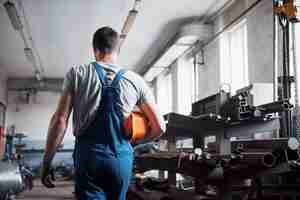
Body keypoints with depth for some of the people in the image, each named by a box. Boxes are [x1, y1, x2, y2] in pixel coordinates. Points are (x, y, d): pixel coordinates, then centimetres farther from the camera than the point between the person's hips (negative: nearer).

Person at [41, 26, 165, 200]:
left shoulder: (77, 73, 1)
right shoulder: (135, 80, 4)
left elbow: (60, 121, -6)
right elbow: (159, 127, 4)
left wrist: (46, 162, 2)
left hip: (89, 155, -2)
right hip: (122, 158, 2)